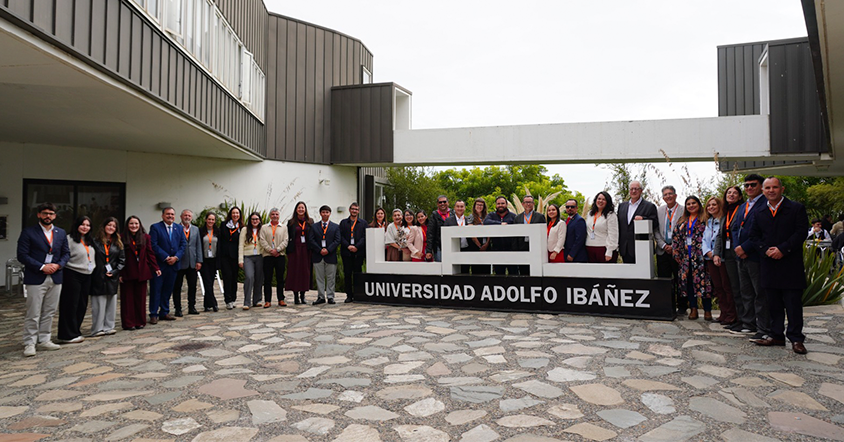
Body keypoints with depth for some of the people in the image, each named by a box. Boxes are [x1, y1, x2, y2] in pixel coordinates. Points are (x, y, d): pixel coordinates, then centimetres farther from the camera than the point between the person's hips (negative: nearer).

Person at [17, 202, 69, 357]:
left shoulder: (61, 233, 11)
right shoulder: (28, 232, -4)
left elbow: (66, 253, 13)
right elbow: (22, 255, -8)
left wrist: (58, 265, -6)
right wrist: (41, 267, -15)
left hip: (55, 278, 5)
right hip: (35, 279, -5)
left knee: (49, 312, 11)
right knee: (33, 314, -1)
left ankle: (44, 340, 21)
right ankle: (29, 344, 8)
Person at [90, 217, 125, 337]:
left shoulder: (117, 243, 11)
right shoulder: (95, 241, -1)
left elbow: (122, 260, 10)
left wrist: (115, 271, -1)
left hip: (112, 278, 4)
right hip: (98, 277, -4)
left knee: (111, 303, 6)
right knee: (98, 304, -2)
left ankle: (108, 327, 15)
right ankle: (97, 329, 5)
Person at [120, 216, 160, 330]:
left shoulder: (145, 237, 6)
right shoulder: (122, 238, -2)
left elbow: (150, 253, 5)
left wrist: (156, 268, -3)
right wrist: (119, 273, -8)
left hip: (142, 273, 2)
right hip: (127, 273, -2)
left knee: (140, 298, 7)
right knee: (128, 298, 3)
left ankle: (140, 322, 16)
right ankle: (128, 323, 11)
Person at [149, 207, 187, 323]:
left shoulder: (179, 228, 11)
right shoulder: (155, 227, -3)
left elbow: (183, 244, 7)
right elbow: (154, 245, -11)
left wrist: (176, 257, -8)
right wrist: (166, 257, -15)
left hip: (174, 264, 4)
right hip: (159, 264, -4)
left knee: (168, 289, 11)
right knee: (156, 290, 0)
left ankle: (164, 312, 20)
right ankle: (153, 314, 7)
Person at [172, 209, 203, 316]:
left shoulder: (196, 229, 11)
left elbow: (198, 246, 10)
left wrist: (199, 261, 3)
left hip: (192, 263, 4)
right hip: (179, 263, -4)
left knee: (192, 286, 8)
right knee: (177, 287, 4)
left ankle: (192, 307, 18)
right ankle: (178, 309, 13)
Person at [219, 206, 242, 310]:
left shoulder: (241, 228, 7)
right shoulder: (224, 225, 5)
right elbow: (220, 240, 2)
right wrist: (218, 255, -6)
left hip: (235, 256, 2)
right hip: (225, 255, -1)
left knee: (234, 277, 5)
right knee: (227, 276, -8)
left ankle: (232, 300, 15)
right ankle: (228, 301, -5)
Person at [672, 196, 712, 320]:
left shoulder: (705, 219, 1)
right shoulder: (682, 221, 17)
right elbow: (675, 236, 15)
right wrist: (677, 253, 7)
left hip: (700, 256, -5)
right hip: (686, 257, 5)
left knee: (703, 281, -6)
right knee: (689, 281, 4)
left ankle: (707, 310, 3)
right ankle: (693, 309, 11)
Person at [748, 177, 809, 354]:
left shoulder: (796, 208, 1)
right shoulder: (759, 212, 12)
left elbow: (801, 233, -7)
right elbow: (754, 236, 10)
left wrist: (782, 249, -16)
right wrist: (766, 250, -8)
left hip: (791, 265, -4)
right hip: (768, 264, 4)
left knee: (793, 303, -1)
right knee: (774, 304, 9)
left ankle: (796, 338, 8)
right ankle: (776, 335, 18)